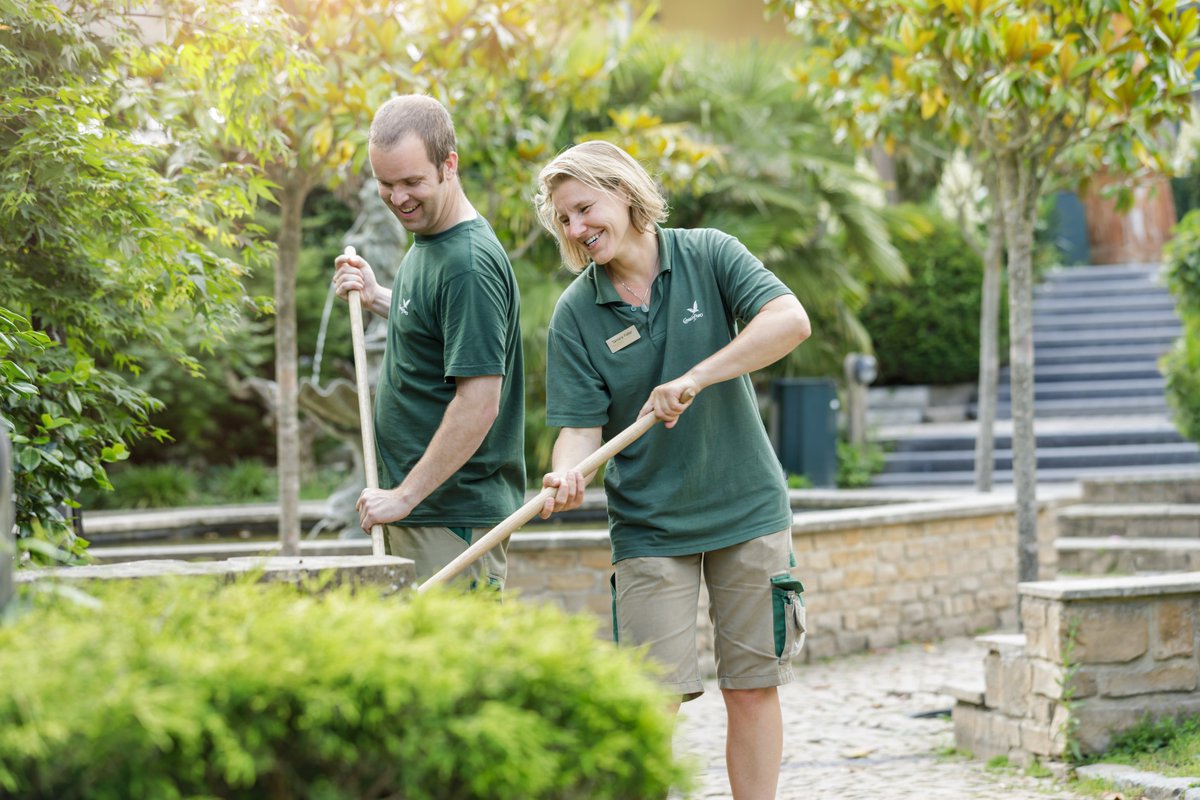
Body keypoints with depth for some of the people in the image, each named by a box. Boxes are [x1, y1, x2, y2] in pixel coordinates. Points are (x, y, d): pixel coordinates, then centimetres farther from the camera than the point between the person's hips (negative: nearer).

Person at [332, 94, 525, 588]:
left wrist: (405, 496, -19)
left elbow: (479, 404, -23)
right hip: (413, 512, 10)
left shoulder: (469, 265, -19)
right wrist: (376, 298, 12)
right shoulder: (426, 241, 12)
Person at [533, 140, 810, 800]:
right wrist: (567, 477, -29)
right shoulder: (575, 314, -3)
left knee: (753, 688, 4)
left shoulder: (709, 257, -4)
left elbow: (791, 320, -19)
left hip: (748, 510, 0)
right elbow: (581, 426, -6)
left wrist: (696, 378, -27)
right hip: (648, 527, 0)